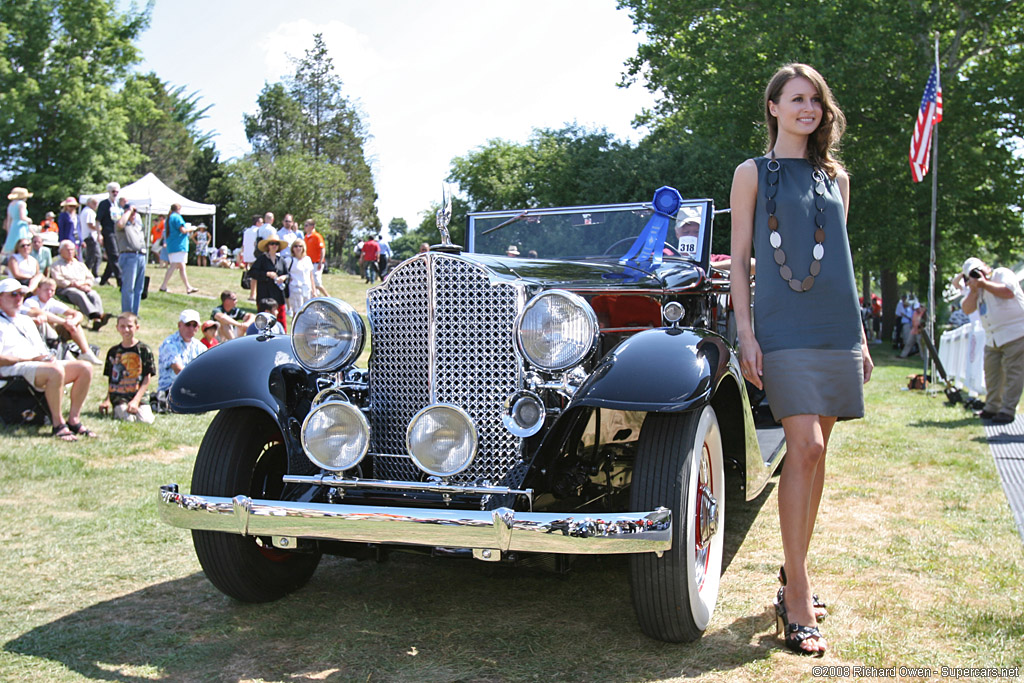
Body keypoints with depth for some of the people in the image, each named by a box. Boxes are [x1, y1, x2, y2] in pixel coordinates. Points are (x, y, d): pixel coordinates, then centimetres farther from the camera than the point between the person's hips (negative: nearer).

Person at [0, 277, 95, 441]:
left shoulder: (27, 320, 30)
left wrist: (49, 357, 2)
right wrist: (31, 359, -16)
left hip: (42, 364, 8)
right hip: (15, 370, -8)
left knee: (85, 368, -12)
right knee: (56, 371, -38)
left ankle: (73, 419, -12)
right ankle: (58, 424, -27)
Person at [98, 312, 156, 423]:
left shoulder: (144, 350, 2)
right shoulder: (113, 351, 11)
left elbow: (147, 378, -1)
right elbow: (111, 379, 16)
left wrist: (136, 400, -10)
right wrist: (107, 400, 6)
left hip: (138, 394, 0)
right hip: (118, 396, 1)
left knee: (147, 420, -23)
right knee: (128, 419, -25)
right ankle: (118, 410, 8)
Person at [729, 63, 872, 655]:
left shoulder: (836, 177, 17)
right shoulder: (753, 173, 6)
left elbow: (841, 259, 20)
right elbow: (739, 259, 2)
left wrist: (859, 333, 15)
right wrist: (746, 335, -8)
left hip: (835, 328, 5)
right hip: (783, 328, -5)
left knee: (816, 451, 6)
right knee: (804, 447, -15)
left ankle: (795, 570, 20)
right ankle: (798, 599, -8)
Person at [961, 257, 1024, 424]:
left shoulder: (1002, 273, -1)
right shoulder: (978, 288, 19)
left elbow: (1008, 292, -21)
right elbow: (967, 309, 7)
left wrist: (984, 283, -11)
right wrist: (974, 290, -4)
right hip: (992, 339, 8)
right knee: (992, 373, 8)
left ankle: (1008, 410, -9)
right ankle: (992, 407, 15)